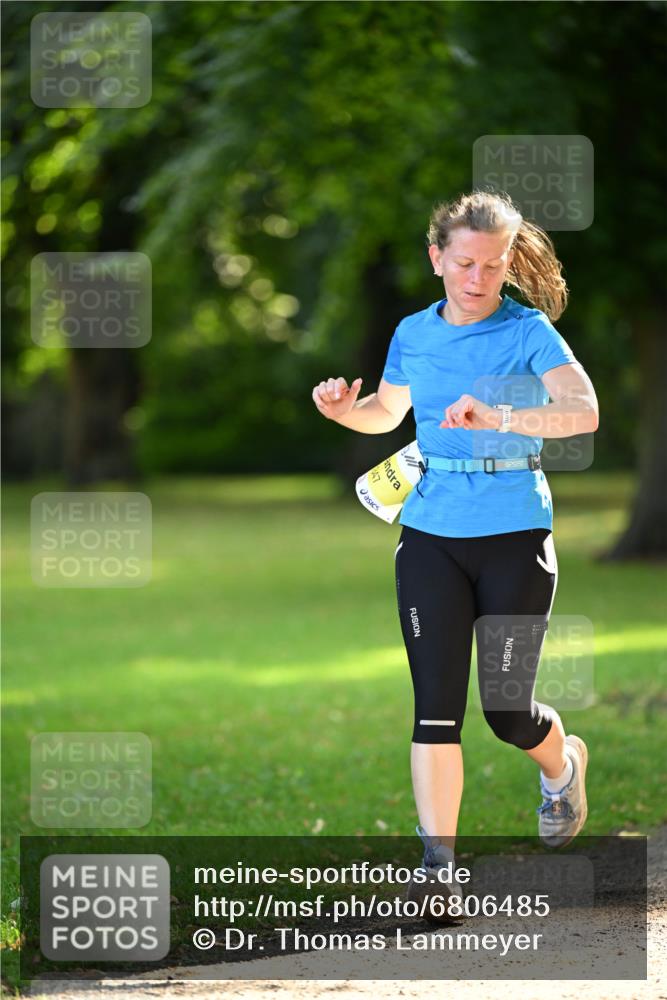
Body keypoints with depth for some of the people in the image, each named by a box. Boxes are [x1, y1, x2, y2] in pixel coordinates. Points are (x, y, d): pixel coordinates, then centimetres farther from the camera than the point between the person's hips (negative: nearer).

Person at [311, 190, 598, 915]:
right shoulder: (413, 335, 7)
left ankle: (562, 763, 38)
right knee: (436, 705, -5)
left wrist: (497, 416, -37)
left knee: (507, 710, 3)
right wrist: (345, 411, 3)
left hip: (514, 536, -3)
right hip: (430, 536, 3)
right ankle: (437, 865, -4)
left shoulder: (529, 331, -7)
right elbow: (387, 413, 25)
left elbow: (584, 413, -23)